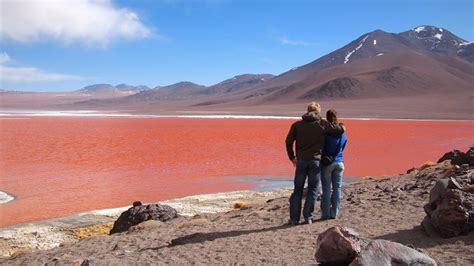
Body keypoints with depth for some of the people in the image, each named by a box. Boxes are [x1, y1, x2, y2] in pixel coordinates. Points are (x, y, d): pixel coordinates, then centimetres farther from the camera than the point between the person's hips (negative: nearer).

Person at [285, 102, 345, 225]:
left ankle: (294, 218, 9)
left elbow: (288, 141, 3)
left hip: (301, 161, 2)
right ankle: (308, 216, 7)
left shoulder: (297, 124, 5)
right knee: (312, 190, 8)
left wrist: (292, 157, 13)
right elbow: (341, 129, 0)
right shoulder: (322, 124, -1)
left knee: (298, 190, 8)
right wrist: (341, 126, 24)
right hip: (315, 161, -2)